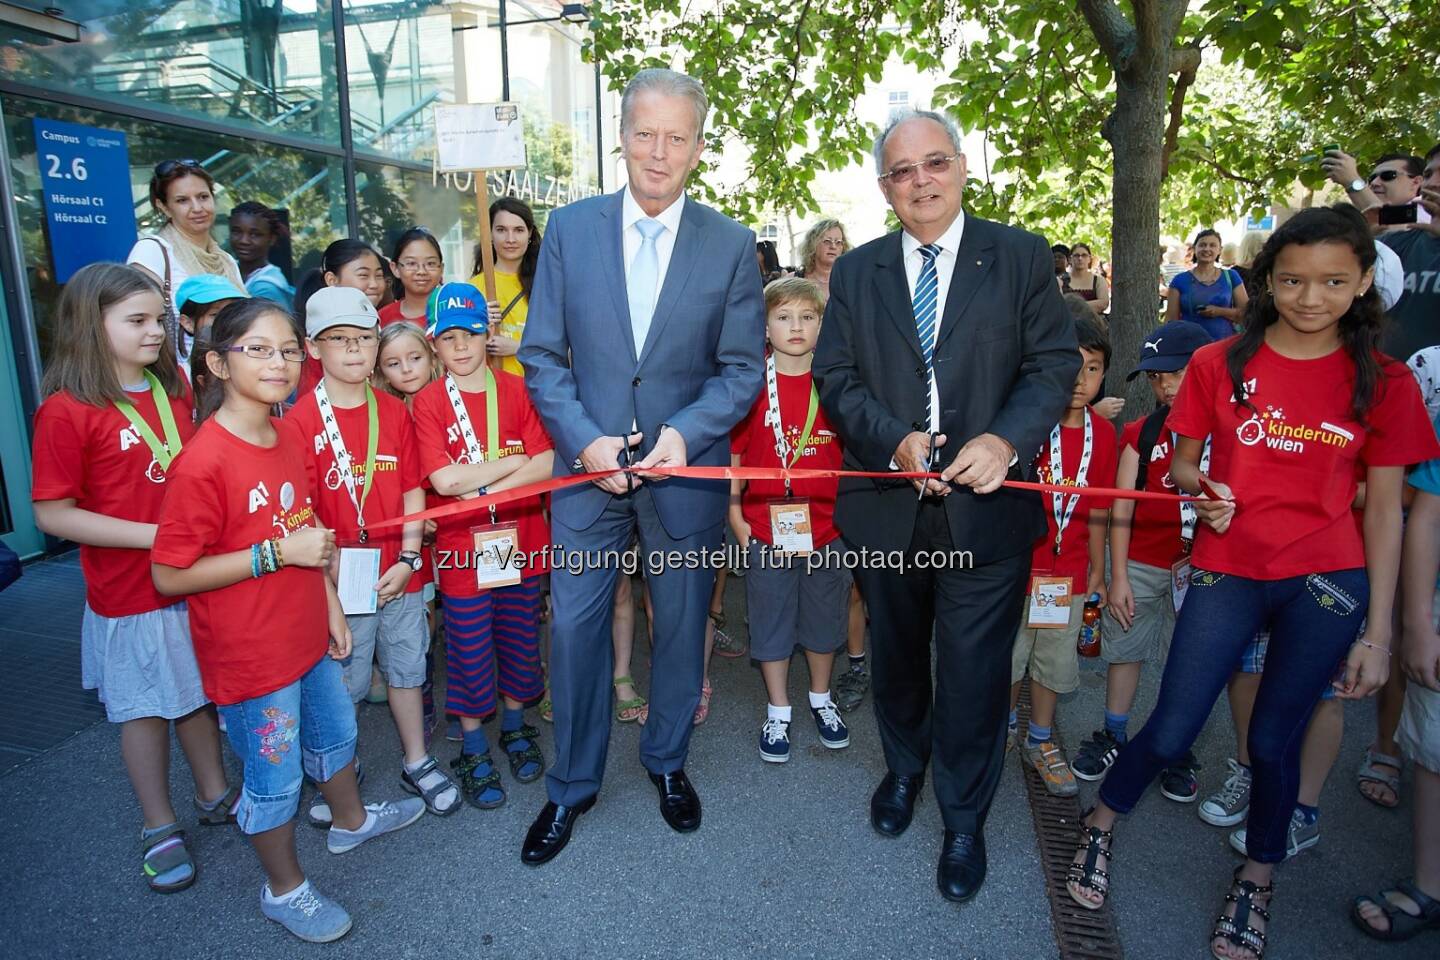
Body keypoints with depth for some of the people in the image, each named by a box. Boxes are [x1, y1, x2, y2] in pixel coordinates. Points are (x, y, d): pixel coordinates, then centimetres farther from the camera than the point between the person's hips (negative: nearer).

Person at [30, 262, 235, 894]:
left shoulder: (173, 388, 1)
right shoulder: (66, 411, -16)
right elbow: (53, 514, -15)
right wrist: (154, 535, -21)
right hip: (129, 592, -5)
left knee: (199, 691, 20)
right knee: (144, 707, 12)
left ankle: (214, 795, 39)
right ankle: (159, 827, 31)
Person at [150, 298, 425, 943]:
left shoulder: (286, 440, 2)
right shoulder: (202, 462, -24)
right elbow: (169, 575, -22)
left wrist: (330, 603, 12)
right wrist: (277, 553, -26)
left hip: (307, 635, 8)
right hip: (251, 654, -8)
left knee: (334, 733, 26)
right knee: (274, 775, 11)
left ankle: (351, 821, 53)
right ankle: (284, 888, 35)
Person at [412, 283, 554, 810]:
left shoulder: (516, 389, 0)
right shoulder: (429, 402, -5)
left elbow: (547, 463, -10)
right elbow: (444, 479, -17)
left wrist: (479, 487, -16)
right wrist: (514, 463, -12)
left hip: (521, 541, 2)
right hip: (462, 548, -2)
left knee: (520, 642, 15)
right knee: (470, 654, 9)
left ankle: (515, 729, 38)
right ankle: (474, 752, 29)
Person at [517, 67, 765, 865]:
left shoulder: (730, 244, -1)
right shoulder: (569, 229, 1)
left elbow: (742, 368, -1)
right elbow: (541, 356, 0)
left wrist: (685, 432, -18)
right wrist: (585, 440, -14)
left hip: (687, 470, 0)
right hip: (587, 464, 1)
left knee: (681, 625, 14)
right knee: (574, 626, 6)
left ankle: (667, 761, 39)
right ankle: (572, 784, 28)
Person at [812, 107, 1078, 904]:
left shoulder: (1020, 256, 1)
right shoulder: (855, 272, 6)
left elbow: (1054, 364, -3)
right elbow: (835, 379, 1)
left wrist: (1005, 438, -21)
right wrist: (896, 440, -16)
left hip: (986, 505, -2)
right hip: (885, 506, 3)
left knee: (974, 672, 7)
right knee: (895, 655, 20)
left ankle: (964, 820, 30)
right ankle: (904, 769, 47)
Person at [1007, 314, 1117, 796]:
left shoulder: (1103, 433, 0)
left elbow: (1097, 511, 7)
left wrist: (1098, 569, 11)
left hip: (1068, 570, 4)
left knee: (1055, 660, 14)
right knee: (1008, 654, 11)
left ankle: (1041, 742, 33)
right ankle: (1004, 726, 35)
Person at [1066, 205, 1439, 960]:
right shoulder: (1219, 364, -2)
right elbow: (1180, 464, 7)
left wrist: (1377, 633, -2)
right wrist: (1202, 488, -17)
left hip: (1326, 582, 0)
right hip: (1227, 571, 0)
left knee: (1274, 740, 9)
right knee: (1171, 732, 0)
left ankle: (1256, 882, 34)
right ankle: (1099, 826, 28)